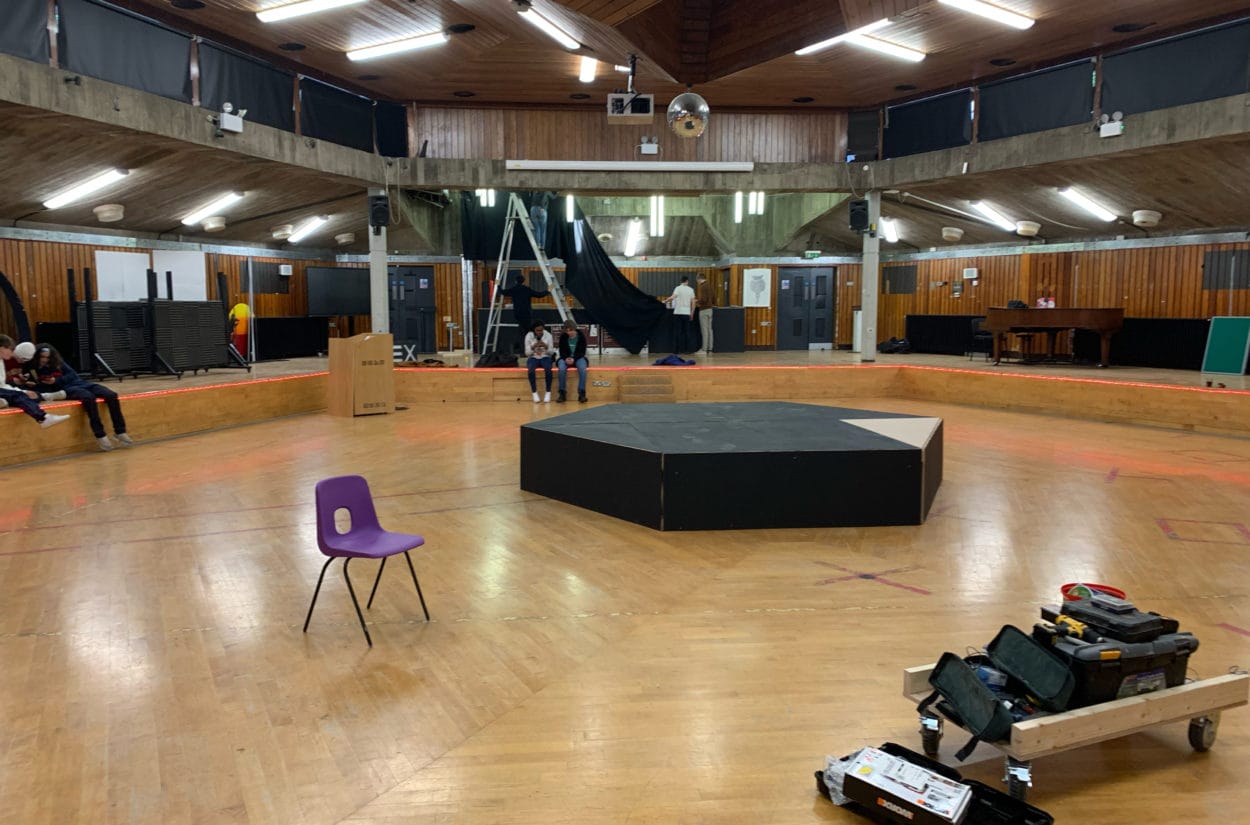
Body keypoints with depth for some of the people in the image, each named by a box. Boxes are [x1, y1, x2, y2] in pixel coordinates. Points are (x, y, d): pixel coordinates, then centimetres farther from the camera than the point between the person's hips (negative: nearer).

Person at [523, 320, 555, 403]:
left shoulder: (548, 335, -4)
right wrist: (533, 347, -23)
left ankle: (548, 393, -24)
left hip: (545, 357, 0)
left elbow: (551, 352, -2)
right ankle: (534, 393, -24)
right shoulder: (529, 336, -6)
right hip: (533, 358, 0)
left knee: (548, 369, -35)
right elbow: (527, 353, -5)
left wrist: (545, 346, -23)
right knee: (531, 370, -35)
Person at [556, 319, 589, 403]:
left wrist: (574, 358, -20)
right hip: (566, 358, 1)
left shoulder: (581, 336, -3)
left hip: (578, 358, -1)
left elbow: (582, 352, -3)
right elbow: (562, 351, 4)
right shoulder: (563, 337, 1)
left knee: (582, 368, -35)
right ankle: (562, 393, -24)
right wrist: (566, 358, -18)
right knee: (562, 368, -33)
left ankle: (581, 393, -30)